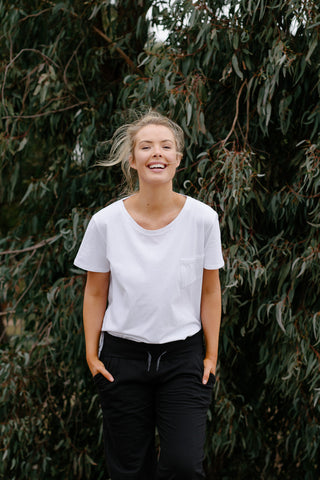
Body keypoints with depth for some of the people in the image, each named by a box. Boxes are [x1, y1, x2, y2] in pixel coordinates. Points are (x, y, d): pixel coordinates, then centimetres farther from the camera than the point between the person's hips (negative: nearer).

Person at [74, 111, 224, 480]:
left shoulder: (202, 218, -7)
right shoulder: (106, 222, -7)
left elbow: (209, 291, 2)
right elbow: (95, 292, 3)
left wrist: (212, 355, 3)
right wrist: (91, 354, 2)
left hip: (183, 356, 0)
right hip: (123, 356, 0)